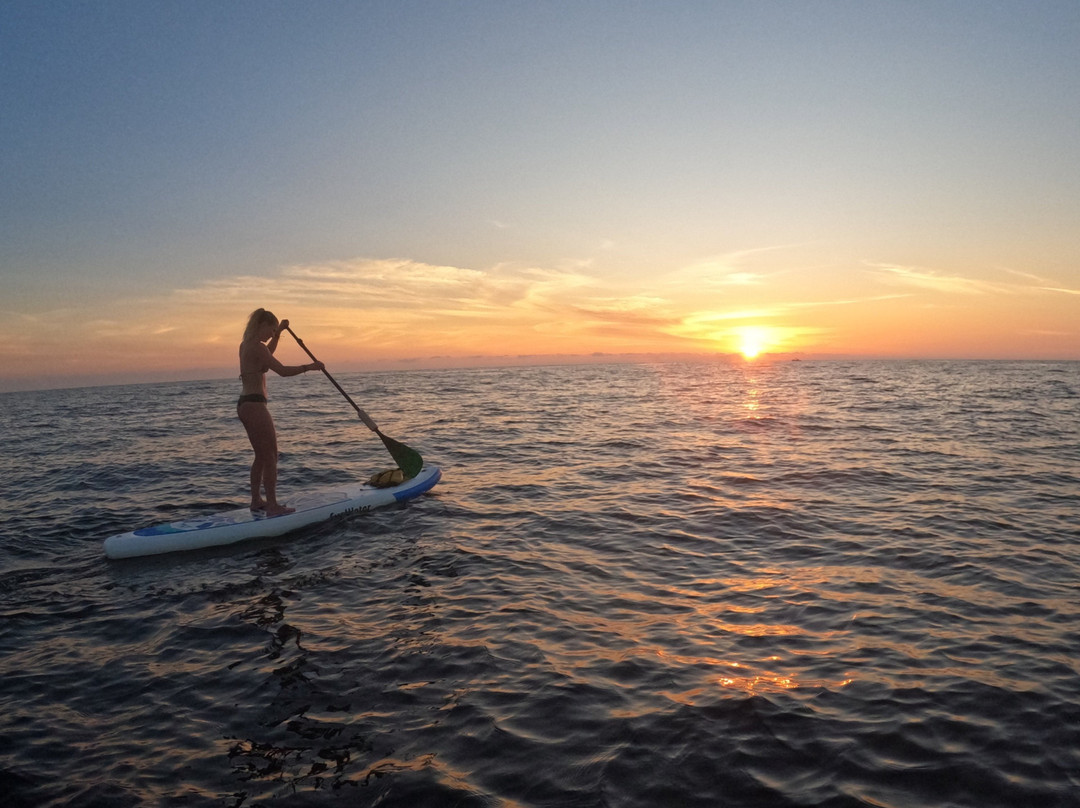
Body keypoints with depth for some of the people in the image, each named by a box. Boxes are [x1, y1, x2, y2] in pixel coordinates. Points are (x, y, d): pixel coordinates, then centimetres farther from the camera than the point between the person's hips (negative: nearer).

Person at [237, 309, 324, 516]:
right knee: (271, 456, -5)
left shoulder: (246, 345, 14)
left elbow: (268, 353, 35)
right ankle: (272, 506, -4)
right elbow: (282, 370, -22)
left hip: (244, 405, 10)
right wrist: (308, 367, -15)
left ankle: (256, 501, 25)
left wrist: (279, 333, 26)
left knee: (262, 456, 18)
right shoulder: (256, 347, -15)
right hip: (255, 405, -10)